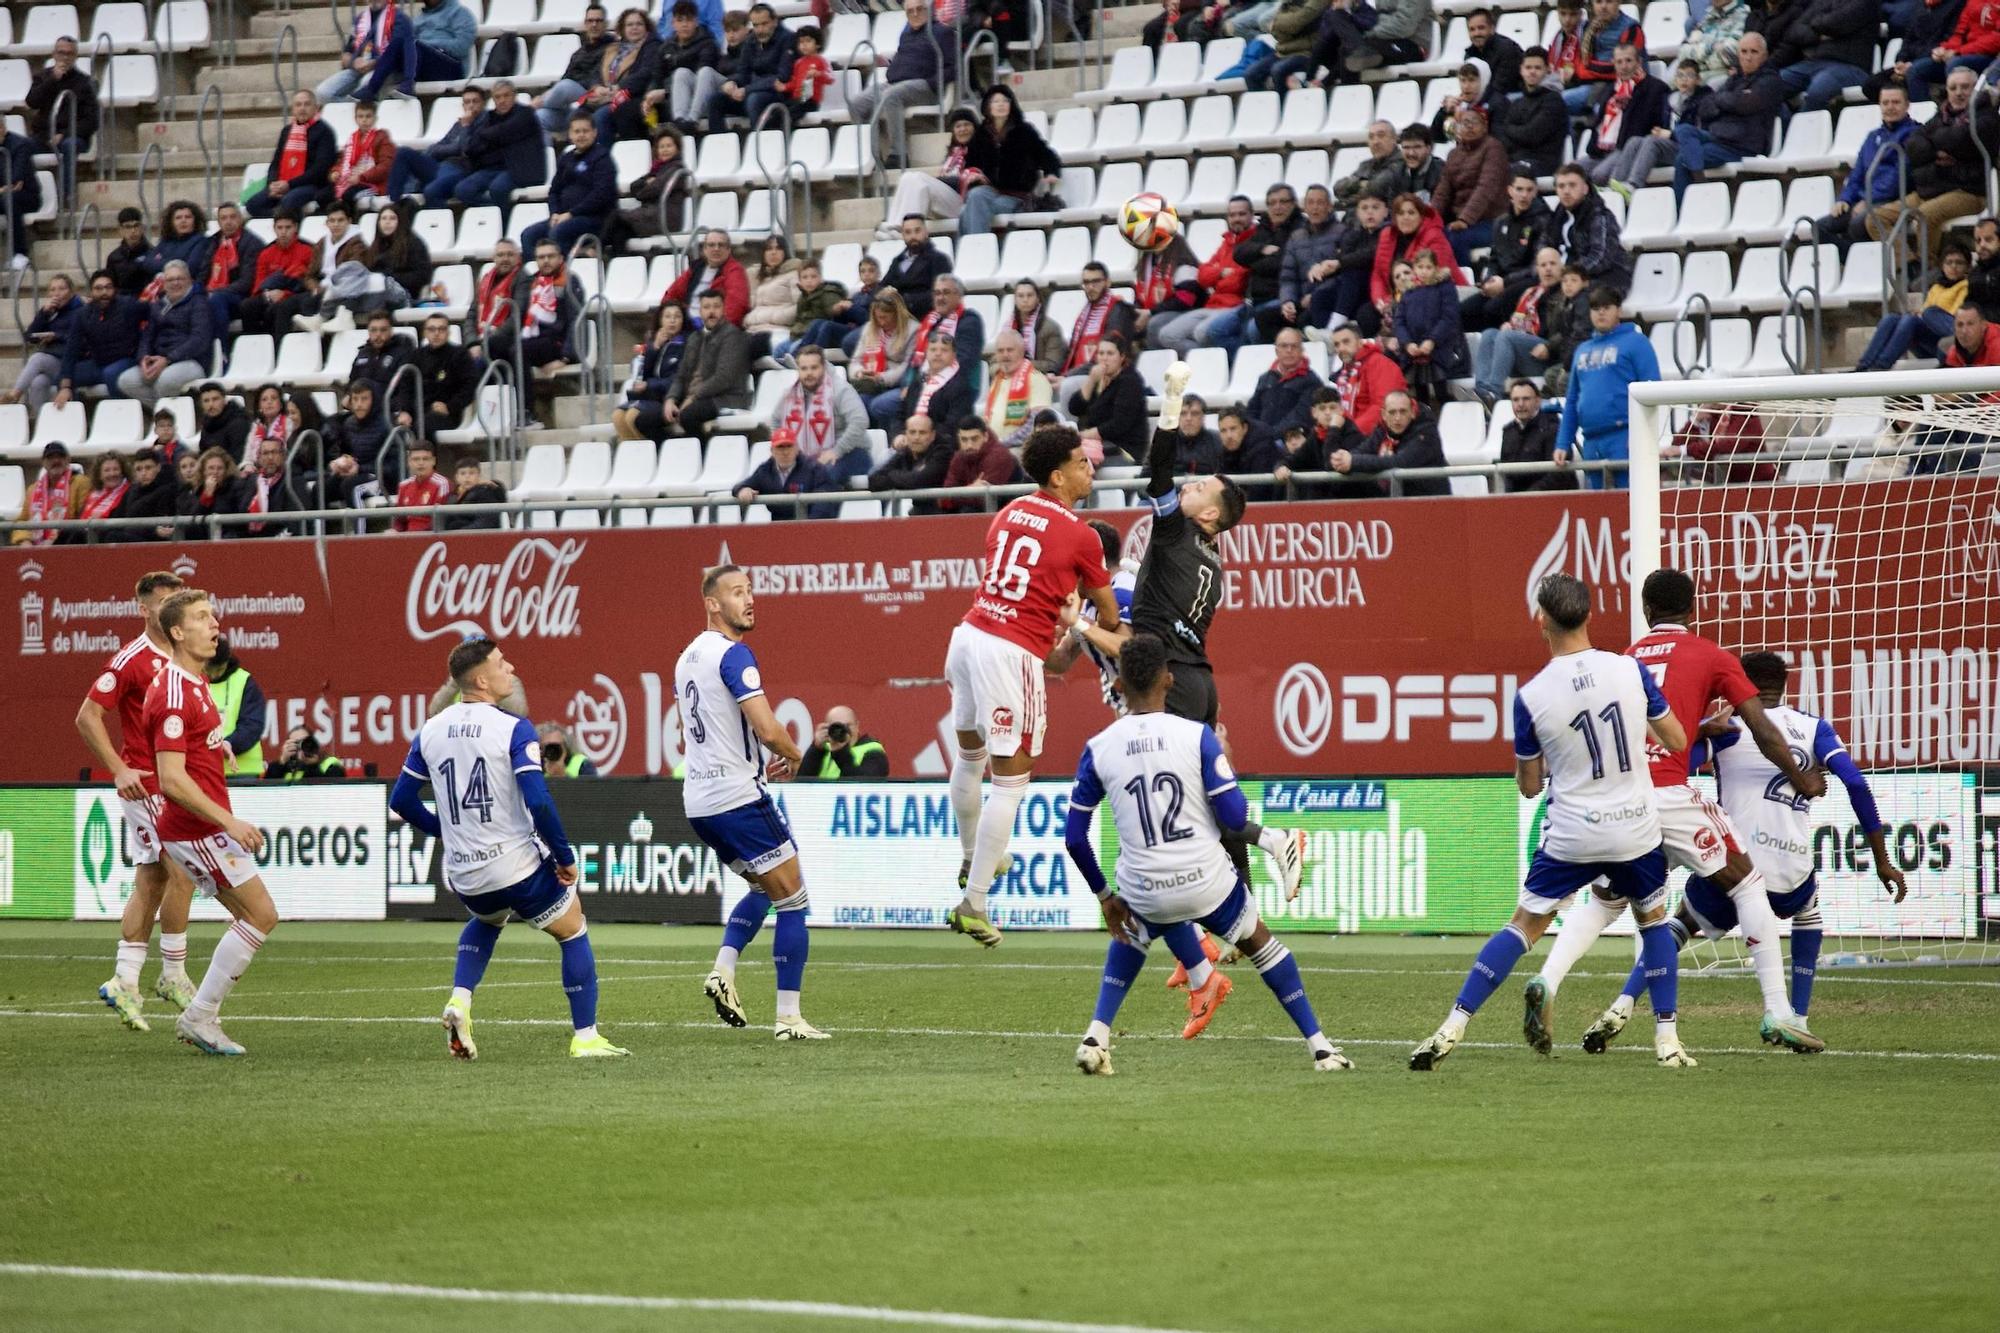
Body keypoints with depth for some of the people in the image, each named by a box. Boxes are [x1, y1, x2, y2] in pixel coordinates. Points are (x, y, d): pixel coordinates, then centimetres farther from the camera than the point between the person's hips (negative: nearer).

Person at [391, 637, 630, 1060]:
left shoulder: (430, 731, 3)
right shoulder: (513, 729, -15)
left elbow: (401, 800, 10)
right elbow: (538, 802, -22)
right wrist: (565, 857, -10)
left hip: (463, 876, 5)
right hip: (519, 865, -5)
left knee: (487, 920, 37)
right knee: (573, 933, 17)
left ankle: (460, 1000, 14)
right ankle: (585, 1038, 14)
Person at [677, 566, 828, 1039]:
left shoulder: (688, 657, 14)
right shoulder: (733, 654, -15)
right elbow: (768, 729, -23)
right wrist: (793, 754, -1)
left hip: (698, 800, 9)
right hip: (739, 798, -9)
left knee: (764, 887, 25)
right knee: (792, 898, 0)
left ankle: (723, 969, 5)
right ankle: (788, 1018, -3)